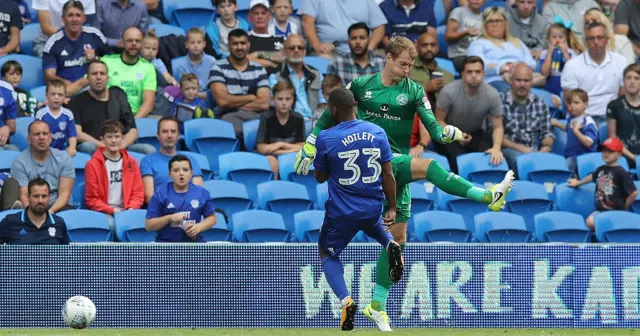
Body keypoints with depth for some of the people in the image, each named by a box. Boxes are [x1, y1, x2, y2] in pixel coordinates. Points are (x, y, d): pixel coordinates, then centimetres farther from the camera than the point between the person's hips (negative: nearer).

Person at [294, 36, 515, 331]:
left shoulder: (413, 91, 3)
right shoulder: (361, 85, 2)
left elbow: (433, 127, -5)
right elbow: (332, 113, 13)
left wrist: (447, 133, -27)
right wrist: (311, 143, 11)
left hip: (397, 168, 3)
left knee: (397, 237, 4)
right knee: (427, 166, -29)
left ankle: (377, 306, 13)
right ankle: (489, 196, -37)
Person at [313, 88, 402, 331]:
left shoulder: (326, 138, -14)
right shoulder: (377, 132, -4)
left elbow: (320, 177, 1)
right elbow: (388, 174, -2)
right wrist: (392, 209, 6)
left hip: (342, 212, -4)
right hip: (374, 208, 4)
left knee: (327, 254, 19)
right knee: (372, 226, 40)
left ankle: (346, 301, -7)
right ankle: (390, 245, 5)